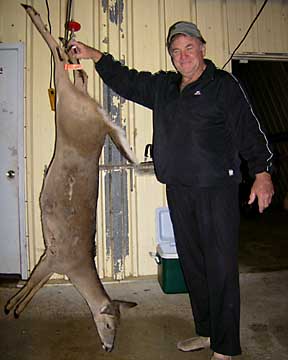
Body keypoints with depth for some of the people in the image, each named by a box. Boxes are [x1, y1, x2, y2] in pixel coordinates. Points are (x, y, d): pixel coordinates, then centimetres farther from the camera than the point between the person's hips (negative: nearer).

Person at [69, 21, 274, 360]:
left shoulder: (223, 84, -1)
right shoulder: (163, 86, 16)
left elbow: (248, 129, -8)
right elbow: (126, 80, 25)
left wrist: (262, 172, -17)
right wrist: (94, 55, 21)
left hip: (217, 190, -6)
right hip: (178, 190, 7)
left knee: (221, 268, -3)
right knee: (192, 264, 13)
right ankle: (206, 332, 30)